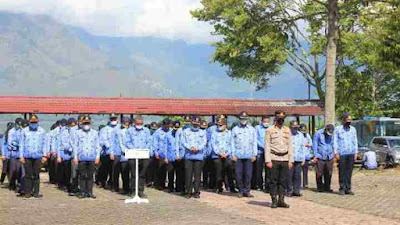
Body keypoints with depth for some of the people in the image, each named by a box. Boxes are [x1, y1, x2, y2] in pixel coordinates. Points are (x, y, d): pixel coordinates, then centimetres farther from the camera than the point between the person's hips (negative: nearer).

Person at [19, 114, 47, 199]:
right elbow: (22, 144, 9)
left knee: (36, 175, 2)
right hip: (27, 156, 0)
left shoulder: (42, 131, 8)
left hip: (38, 156, 0)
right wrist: (21, 156, 2)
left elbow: (44, 144, 9)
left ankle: (36, 192, 7)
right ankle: (28, 192, 5)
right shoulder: (24, 131, 8)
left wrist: (44, 155, 2)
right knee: (28, 175, 0)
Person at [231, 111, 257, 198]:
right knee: (238, 174, -2)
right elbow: (232, 143, 7)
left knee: (248, 174, -3)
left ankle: (246, 191, 6)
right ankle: (241, 191, 9)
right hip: (238, 156, 0)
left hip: (249, 156, 1)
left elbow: (254, 143, 11)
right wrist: (233, 154, -1)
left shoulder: (252, 130, 12)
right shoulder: (235, 130, 9)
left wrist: (254, 154, 3)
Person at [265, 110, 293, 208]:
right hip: (274, 159, -3)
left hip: (285, 159, 3)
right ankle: (274, 201, 4)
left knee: (283, 181, 5)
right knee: (274, 181, -2)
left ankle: (281, 200, 11)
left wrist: (291, 160, 6)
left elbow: (290, 146, 13)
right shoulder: (270, 130, 2)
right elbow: (267, 146, -2)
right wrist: (268, 160, -9)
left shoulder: (287, 130, 12)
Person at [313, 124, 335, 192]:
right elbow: (315, 145, 0)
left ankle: (327, 187, 12)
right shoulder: (318, 134, -2)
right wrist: (316, 156, -4)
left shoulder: (332, 135, 8)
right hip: (320, 158, -3)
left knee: (328, 174, 2)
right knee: (319, 174, -2)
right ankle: (320, 187, 9)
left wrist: (333, 155, 13)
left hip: (329, 158, 3)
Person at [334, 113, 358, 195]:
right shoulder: (338, 129, 4)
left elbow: (355, 141, 16)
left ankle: (348, 188, 6)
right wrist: (336, 153, -5)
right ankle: (342, 188, 5)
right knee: (342, 171, -1)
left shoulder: (353, 129, 14)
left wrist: (356, 153, 9)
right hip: (342, 153, -3)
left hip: (351, 153, 3)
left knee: (349, 171, 2)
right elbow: (335, 141, 2)